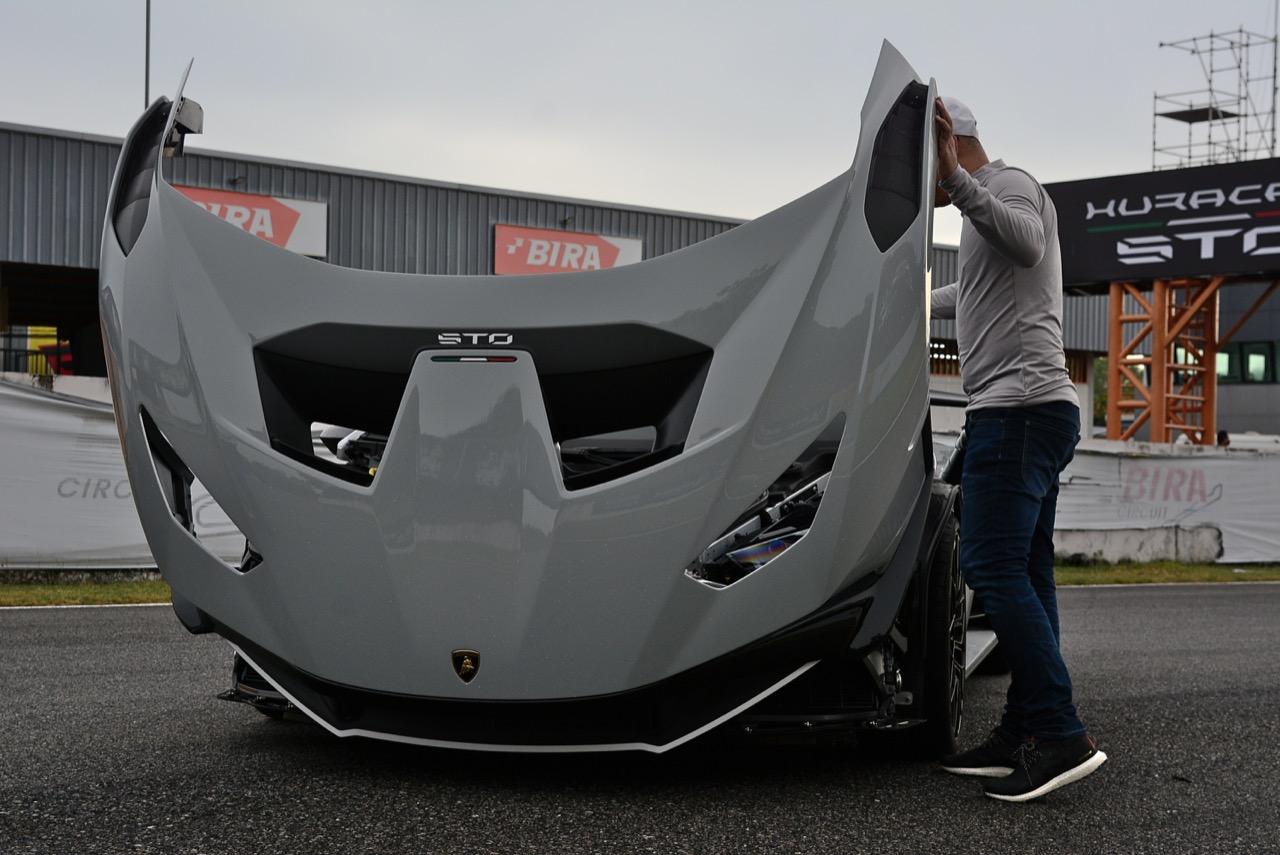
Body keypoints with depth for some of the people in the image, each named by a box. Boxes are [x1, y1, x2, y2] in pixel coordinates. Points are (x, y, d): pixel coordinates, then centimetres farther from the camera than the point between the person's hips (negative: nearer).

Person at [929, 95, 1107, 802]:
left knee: (993, 567, -15)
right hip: (1027, 410, 11)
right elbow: (974, 294, 45)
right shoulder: (988, 204, 27)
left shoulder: (1010, 183, -4)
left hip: (1018, 406, -11)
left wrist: (958, 181, -39)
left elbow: (1026, 244, -29)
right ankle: (1023, 735, 9)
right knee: (1021, 574, 7)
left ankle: (1062, 735, -16)